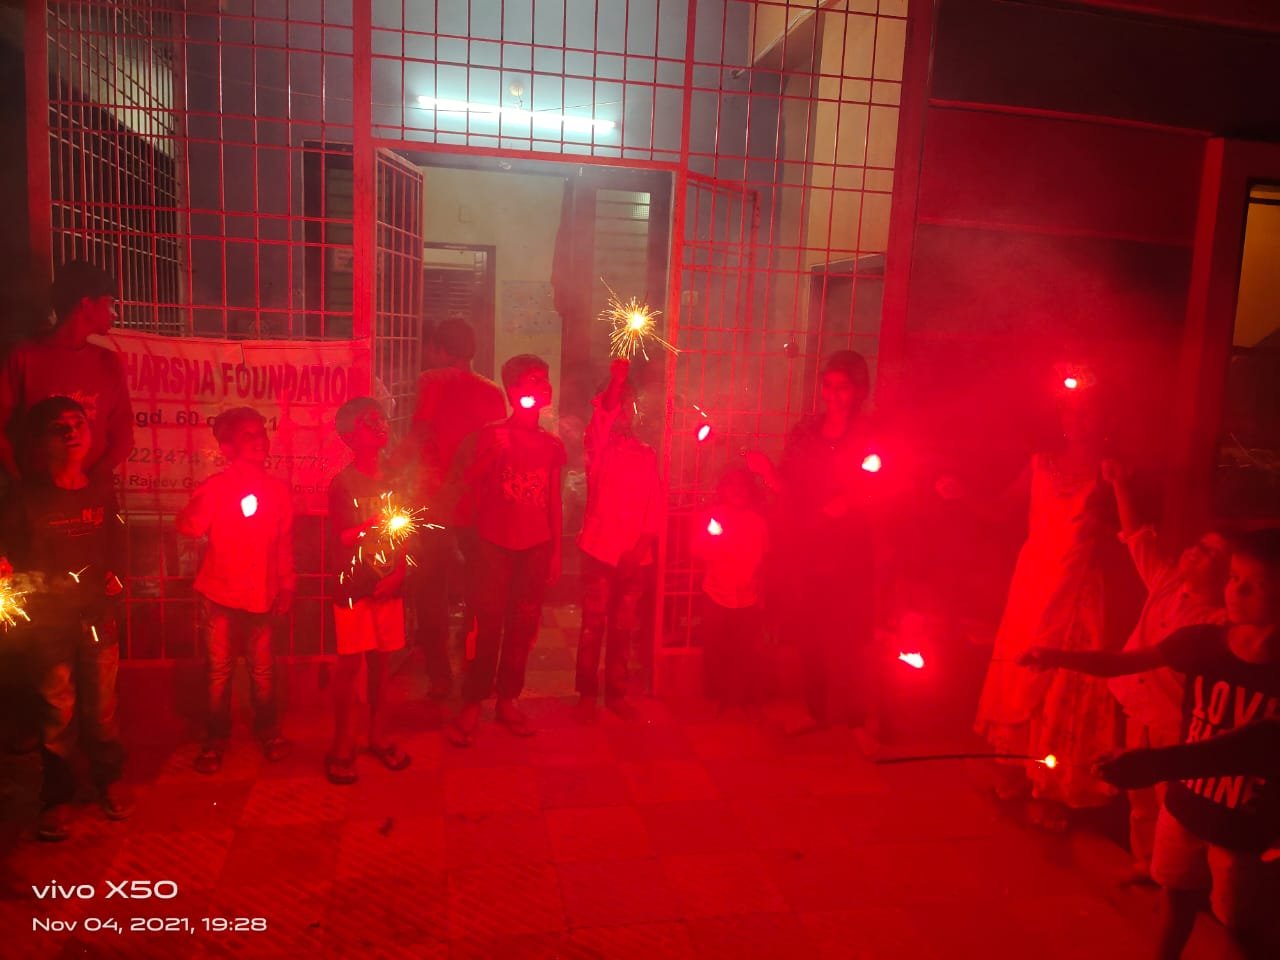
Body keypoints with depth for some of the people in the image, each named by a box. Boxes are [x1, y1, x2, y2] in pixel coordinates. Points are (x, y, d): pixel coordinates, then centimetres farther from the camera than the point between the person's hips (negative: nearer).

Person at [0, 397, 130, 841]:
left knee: (101, 705, 9)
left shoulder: (102, 490, 3)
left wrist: (112, 575, -3)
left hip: (98, 615, 2)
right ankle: (57, 797, 20)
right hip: (50, 620, -2)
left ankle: (109, 779, 28)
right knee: (57, 712, 4)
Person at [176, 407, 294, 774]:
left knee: (263, 669, 10)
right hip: (221, 593, -1)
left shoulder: (278, 489, 1)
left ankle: (268, 731, 28)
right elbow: (188, 527, -18)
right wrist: (199, 506, -37)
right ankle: (216, 740, 22)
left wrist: (286, 587, 10)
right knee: (219, 670, 7)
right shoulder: (216, 486, -5)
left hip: (261, 595, 1)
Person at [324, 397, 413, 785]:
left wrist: (398, 574, -6)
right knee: (351, 663, 0)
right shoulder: (343, 484, -6)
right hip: (353, 588, -4)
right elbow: (339, 539, -10)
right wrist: (374, 524, -22)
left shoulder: (394, 480, 6)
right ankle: (342, 746, 12)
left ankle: (377, 735, 26)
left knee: (380, 660, 11)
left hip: (388, 587, 4)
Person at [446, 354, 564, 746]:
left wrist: (556, 550, 10)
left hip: (536, 548, 3)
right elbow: (466, 479, -9)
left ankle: (507, 700, 18)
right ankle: (472, 704, 5)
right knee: (486, 624, -4)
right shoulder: (491, 435, 0)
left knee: (523, 626, 6)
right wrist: (492, 453, -22)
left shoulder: (552, 445, 10)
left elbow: (554, 501, 12)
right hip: (494, 544, -3)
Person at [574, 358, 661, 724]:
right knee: (593, 624, 1)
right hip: (601, 548, -3)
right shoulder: (599, 446, 4)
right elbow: (600, 416, -16)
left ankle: (616, 693, 21)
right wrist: (615, 382, -29)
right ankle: (587, 694, 12)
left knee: (624, 627, 9)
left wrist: (644, 543, -6)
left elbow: (655, 502, 6)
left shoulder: (647, 454, 11)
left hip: (636, 554, 3)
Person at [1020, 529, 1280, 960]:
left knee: (1242, 925, 16)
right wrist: (1060, 657, -26)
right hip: (1185, 804, 4)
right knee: (1178, 892, 25)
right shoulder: (1202, 641, -11)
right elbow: (1121, 663, -11)